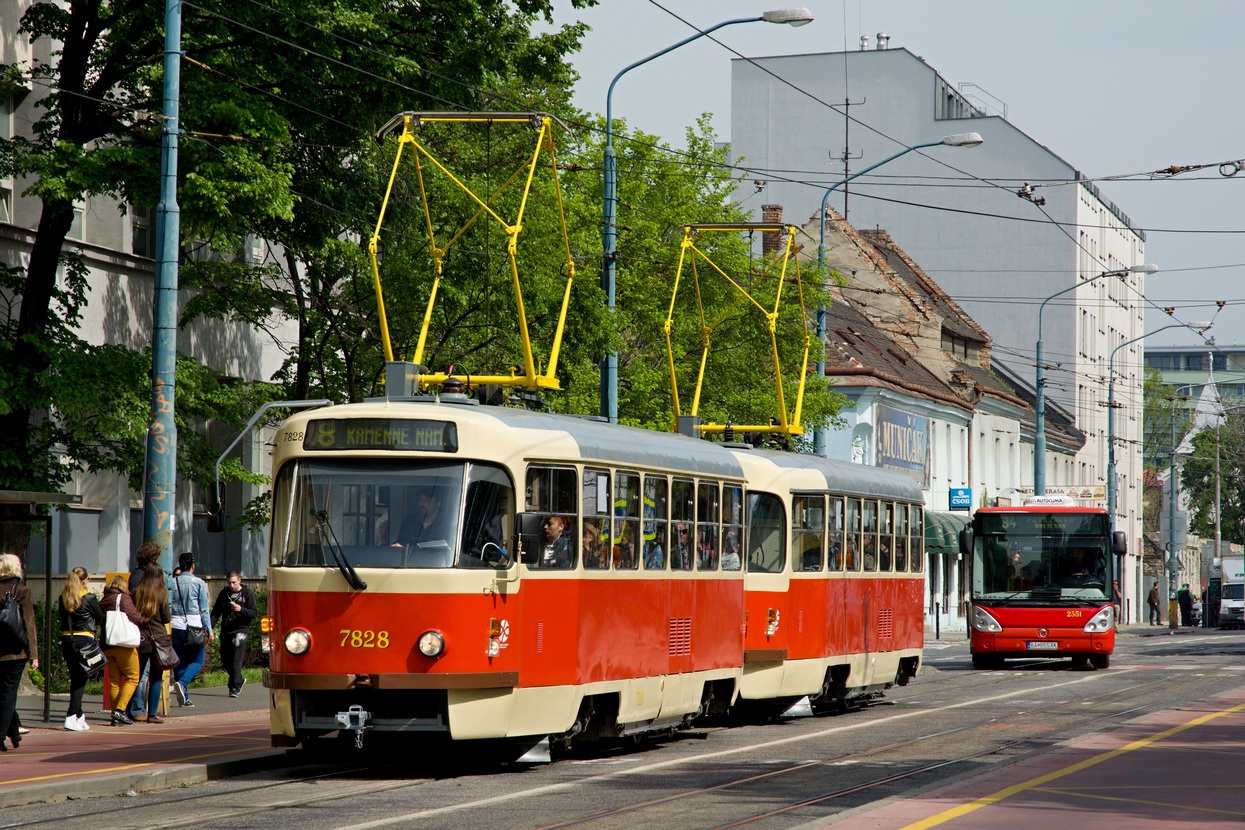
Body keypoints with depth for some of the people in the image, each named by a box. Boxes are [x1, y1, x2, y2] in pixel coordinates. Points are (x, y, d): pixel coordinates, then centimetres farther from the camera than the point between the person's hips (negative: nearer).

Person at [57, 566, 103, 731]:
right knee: (80, 679, -3)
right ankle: (72, 716, -13)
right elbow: (100, 618, 0)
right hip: (84, 639, -5)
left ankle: (79, 715, 23)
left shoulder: (63, 598, 4)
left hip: (66, 639, 5)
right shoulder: (89, 598, -9)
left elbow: (61, 617, 7)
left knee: (75, 678, 15)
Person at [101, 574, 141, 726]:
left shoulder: (103, 601, 12)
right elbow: (136, 617, -13)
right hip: (124, 644, -6)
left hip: (106, 645, 6)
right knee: (132, 677, 3)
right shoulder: (123, 598, -5)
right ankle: (120, 710, -11)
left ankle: (116, 717, 6)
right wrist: (142, 619, 7)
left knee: (114, 681, 9)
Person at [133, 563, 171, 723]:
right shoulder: (161, 593, -7)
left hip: (139, 639, 3)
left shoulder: (136, 593, 0)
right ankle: (152, 714, -1)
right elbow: (167, 618, -4)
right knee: (156, 678, 1)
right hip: (157, 638, -3)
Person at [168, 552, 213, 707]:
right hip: (194, 625, -3)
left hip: (175, 625, 3)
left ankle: (184, 698, 10)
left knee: (180, 661, 11)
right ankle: (182, 683, -20)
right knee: (198, 660, 6)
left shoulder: (172, 583, 3)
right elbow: (204, 609, -3)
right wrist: (209, 630, 2)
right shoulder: (199, 583, -3)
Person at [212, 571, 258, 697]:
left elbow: (255, 612, -4)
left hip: (241, 629, -5)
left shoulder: (247, 594, -1)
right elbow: (216, 611, 13)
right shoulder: (224, 593, 10)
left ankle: (234, 687, -7)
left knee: (236, 660, -12)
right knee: (225, 660, 9)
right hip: (225, 630, 5)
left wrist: (241, 609, -21)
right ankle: (239, 680, 30)